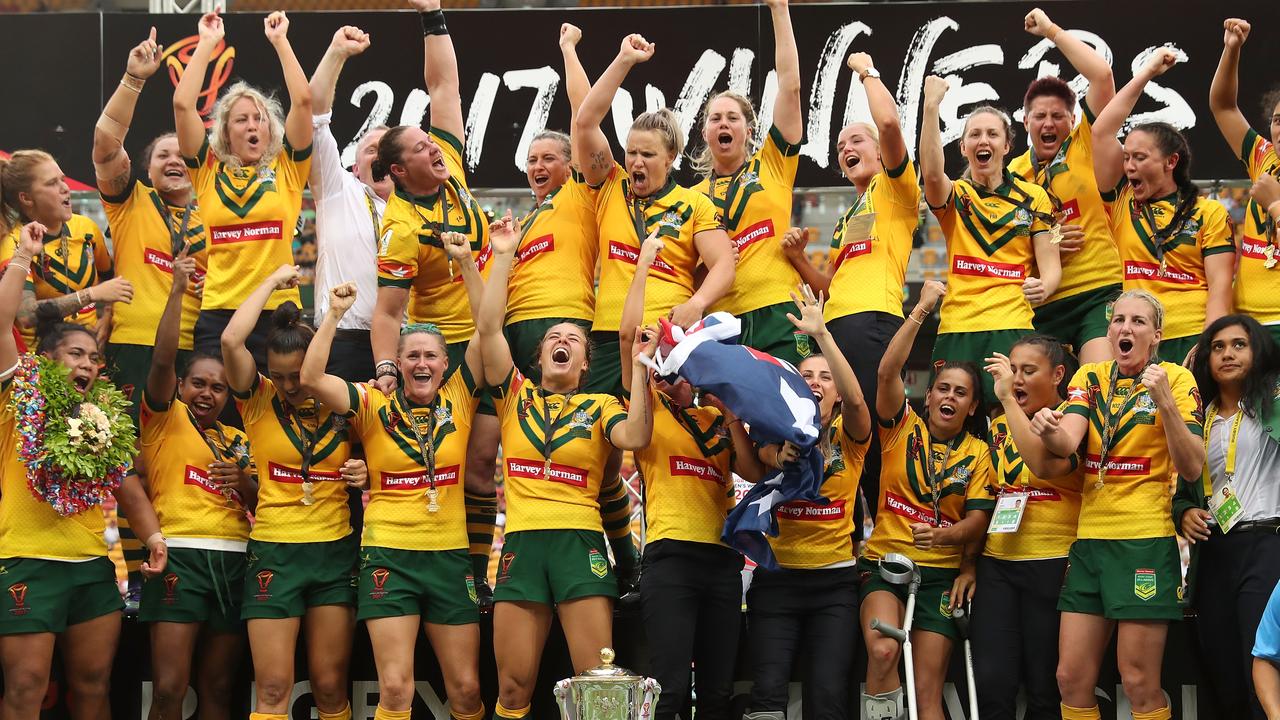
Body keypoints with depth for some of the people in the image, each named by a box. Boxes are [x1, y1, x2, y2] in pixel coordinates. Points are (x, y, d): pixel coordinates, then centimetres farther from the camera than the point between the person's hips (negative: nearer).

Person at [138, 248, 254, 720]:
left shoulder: (237, 442, 20)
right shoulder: (165, 420, 6)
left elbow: (259, 505, 17)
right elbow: (163, 360, -10)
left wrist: (244, 482, -4)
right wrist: (178, 290, -16)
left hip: (233, 558, 5)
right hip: (179, 553, -5)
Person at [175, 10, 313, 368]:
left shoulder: (286, 168, 9)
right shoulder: (209, 170, 10)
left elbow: (303, 100, 0)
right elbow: (182, 104, 2)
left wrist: (279, 40, 7)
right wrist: (207, 43, 7)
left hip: (277, 311, 0)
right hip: (218, 314, 0)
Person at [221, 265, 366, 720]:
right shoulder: (259, 401, -1)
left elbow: (362, 468, 21)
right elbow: (232, 340, -18)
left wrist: (364, 475, -3)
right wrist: (273, 282, -8)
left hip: (336, 551, 2)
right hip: (274, 551, -2)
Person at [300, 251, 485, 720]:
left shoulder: (458, 399, 5)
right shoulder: (376, 408, 2)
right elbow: (311, 379, -9)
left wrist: (466, 264, -6)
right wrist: (335, 314, -8)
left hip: (450, 555, 2)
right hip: (389, 556, -2)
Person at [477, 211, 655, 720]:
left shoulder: (601, 406, 10)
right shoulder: (516, 396, 14)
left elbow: (635, 437, -11)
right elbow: (488, 328, 5)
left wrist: (640, 370, -10)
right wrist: (503, 257, 5)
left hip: (581, 543, -1)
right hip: (522, 542, 1)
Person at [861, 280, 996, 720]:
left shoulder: (977, 453, 7)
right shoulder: (903, 428, 5)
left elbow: (977, 520, -1)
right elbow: (888, 372, -12)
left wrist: (943, 536, -23)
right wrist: (922, 309, -17)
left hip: (942, 572, 1)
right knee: (883, 649, -31)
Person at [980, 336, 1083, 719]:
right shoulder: (1000, 425, 13)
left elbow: (1049, 464, -25)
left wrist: (1008, 398, -22)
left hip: (1053, 562, -5)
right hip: (997, 562, 5)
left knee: (1045, 688, 1)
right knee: (992, 686, -5)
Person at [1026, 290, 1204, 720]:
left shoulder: (1176, 379, -3)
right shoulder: (1090, 378, 10)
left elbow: (1192, 467, -11)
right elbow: (1067, 442, -7)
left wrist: (1166, 402, -24)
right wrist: (1048, 430, -30)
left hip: (1146, 539, -5)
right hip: (1090, 538, 5)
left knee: (1139, 684, -5)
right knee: (1071, 679, 3)